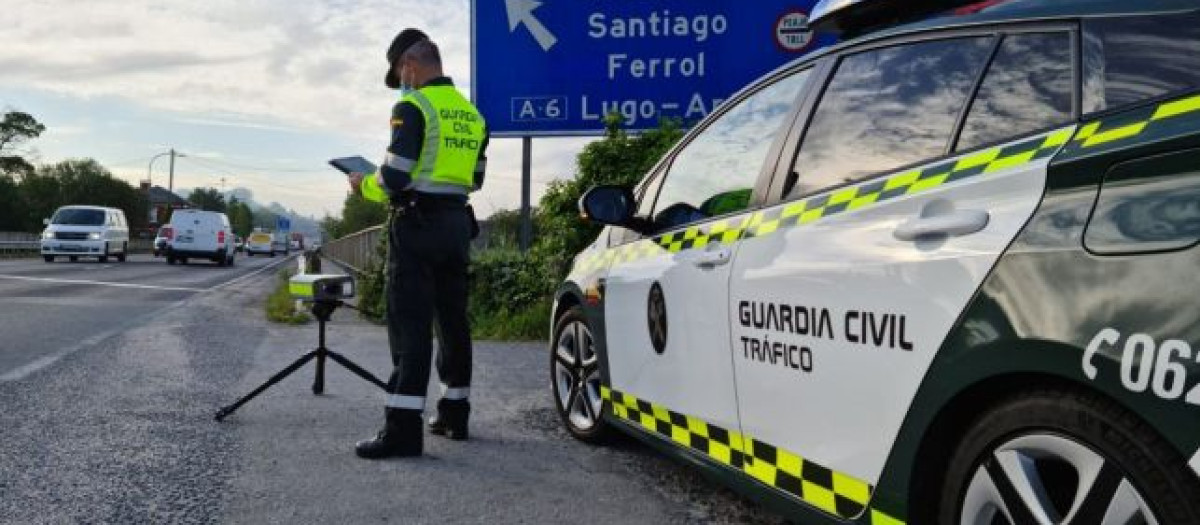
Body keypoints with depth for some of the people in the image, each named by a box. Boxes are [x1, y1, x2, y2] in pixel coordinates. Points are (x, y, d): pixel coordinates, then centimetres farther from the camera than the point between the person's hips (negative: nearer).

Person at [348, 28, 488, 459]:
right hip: (457, 223, 8)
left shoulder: (412, 107, -11)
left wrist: (364, 186, 3)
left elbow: (394, 179, -16)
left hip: (417, 225, -8)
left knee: (409, 325, -8)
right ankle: (454, 413, 23)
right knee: (453, 320, 14)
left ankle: (403, 428, -11)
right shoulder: (471, 114, 14)